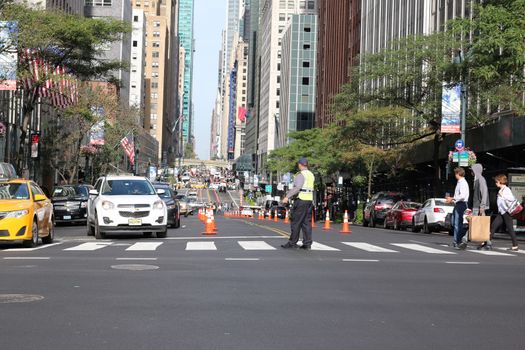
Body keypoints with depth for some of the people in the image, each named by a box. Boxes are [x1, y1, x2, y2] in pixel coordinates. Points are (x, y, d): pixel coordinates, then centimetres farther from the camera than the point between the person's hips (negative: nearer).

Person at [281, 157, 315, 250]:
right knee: (307, 222, 6)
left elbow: (297, 187, -23)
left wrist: (287, 197, -24)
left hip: (301, 200, -8)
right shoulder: (311, 175, 15)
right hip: (309, 200, 8)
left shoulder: (301, 175, -11)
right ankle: (307, 244, 4)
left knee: (296, 222, -2)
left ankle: (292, 242, 1)